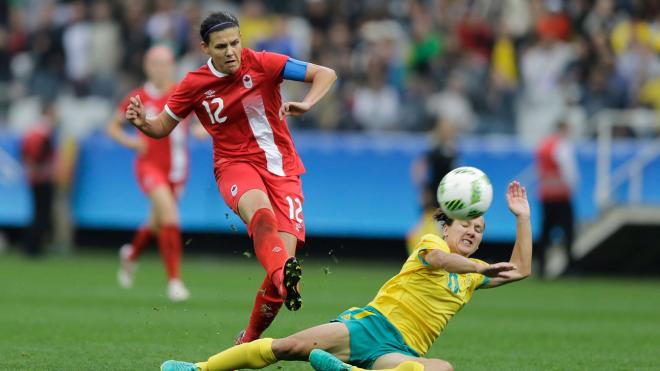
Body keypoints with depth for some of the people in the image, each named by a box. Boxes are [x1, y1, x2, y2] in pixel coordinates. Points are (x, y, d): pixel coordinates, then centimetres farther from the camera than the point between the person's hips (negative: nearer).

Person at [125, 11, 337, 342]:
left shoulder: (262, 64, -5)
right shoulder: (195, 85, -1)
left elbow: (326, 74, -5)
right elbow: (162, 128, 10)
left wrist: (305, 104, -24)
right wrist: (142, 122, -13)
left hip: (281, 166, 1)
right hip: (235, 164, -1)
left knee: (286, 253, -13)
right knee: (260, 210, -38)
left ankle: (250, 339, 6)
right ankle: (284, 275, -67)